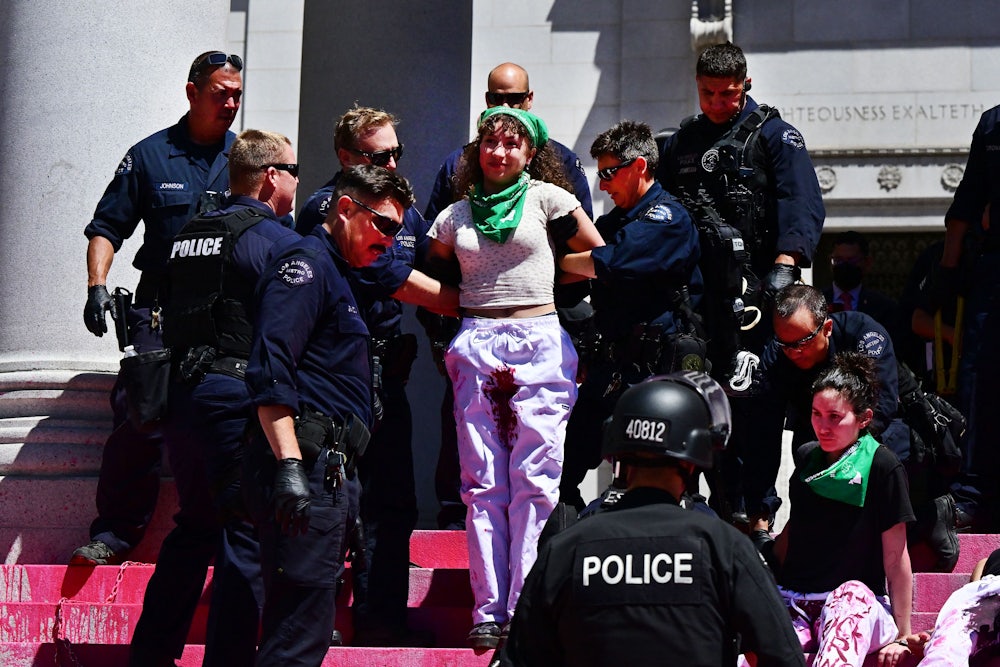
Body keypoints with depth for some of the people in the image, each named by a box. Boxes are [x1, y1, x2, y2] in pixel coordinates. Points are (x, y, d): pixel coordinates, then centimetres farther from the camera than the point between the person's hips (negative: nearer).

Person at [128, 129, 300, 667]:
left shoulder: (190, 234, 15)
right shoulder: (275, 239, -8)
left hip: (182, 394, 8)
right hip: (238, 397, -8)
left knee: (195, 526, 19)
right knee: (246, 535, -2)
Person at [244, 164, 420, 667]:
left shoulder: (335, 276, 27)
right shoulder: (306, 263, -4)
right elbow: (270, 371, -18)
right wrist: (289, 466, -27)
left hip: (324, 469, 10)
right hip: (304, 464, -10)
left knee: (305, 622, 10)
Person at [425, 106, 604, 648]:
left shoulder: (546, 198, 5)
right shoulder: (455, 217, 13)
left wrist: (544, 273, 12)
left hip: (539, 344, -2)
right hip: (476, 347, 3)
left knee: (535, 481, -6)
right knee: (483, 483, 0)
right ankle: (489, 611, 3)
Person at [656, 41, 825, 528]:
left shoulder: (773, 135, 5)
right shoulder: (681, 142, 21)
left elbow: (802, 203, -8)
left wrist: (784, 266, -23)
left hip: (751, 285, -5)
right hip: (694, 289, 5)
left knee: (752, 394, -11)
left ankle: (758, 505, -7)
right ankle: (725, 503, 13)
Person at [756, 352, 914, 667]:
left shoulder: (882, 466, -4)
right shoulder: (806, 457, 13)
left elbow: (896, 558, -3)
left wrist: (902, 635, -2)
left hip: (857, 604, -4)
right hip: (794, 603, 4)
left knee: (852, 594, -42)